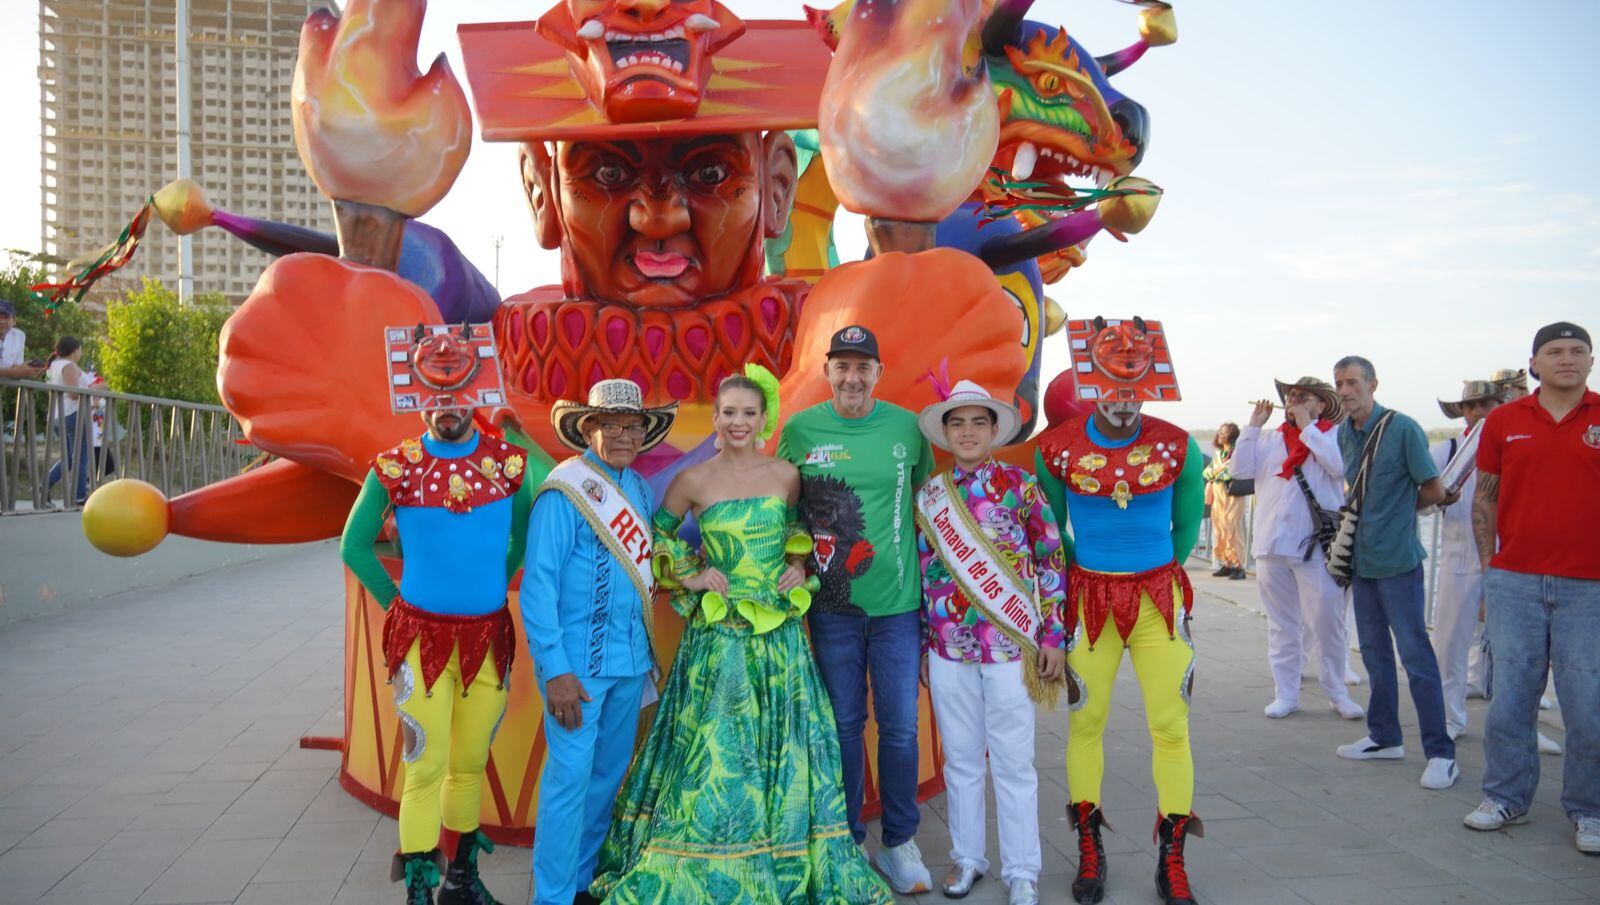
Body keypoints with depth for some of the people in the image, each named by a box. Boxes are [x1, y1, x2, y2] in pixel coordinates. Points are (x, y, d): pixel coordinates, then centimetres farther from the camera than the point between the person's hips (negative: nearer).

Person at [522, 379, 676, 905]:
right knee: (571, 776, -3)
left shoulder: (639, 489, 10)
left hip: (630, 660, 7)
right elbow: (537, 583, -15)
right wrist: (555, 669, -19)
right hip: (578, 662, -7)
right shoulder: (564, 490, -12)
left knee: (609, 775, 15)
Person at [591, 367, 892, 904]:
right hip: (718, 633, -2)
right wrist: (689, 577, -2)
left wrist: (798, 567, 2)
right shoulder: (693, 481, -4)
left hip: (779, 632, 2)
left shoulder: (786, 476, 2)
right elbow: (657, 536, 10)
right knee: (715, 753, 1)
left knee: (780, 750, 9)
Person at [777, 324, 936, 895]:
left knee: (900, 727, 6)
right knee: (843, 724, 10)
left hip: (898, 603, 0)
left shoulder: (908, 427, -1)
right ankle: (847, 841, 26)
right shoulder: (800, 430, -2)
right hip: (833, 606, 0)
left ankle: (899, 843, 24)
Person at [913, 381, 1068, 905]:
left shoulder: (1019, 485, -4)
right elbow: (921, 572, 9)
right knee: (961, 760, 13)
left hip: (1011, 645, -3)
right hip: (948, 648, 3)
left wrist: (1053, 636, -5)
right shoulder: (929, 496, 5)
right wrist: (922, 646, 9)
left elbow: (1051, 561, -2)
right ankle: (967, 857, 29)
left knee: (1013, 763, 6)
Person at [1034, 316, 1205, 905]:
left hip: (1159, 596, 0)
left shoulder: (1177, 447, -5)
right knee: (1085, 723, 7)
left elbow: (1188, 523, 11)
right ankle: (1089, 850, 23)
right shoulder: (1058, 449, -7)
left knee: (1171, 727, 1)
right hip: (1089, 596, 0)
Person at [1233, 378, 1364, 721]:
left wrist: (1307, 426, -11)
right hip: (1272, 546, 4)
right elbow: (1242, 469, 3)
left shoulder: (1334, 434, 1)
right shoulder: (1271, 438, 13)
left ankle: (1336, 692, 17)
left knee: (1327, 624, 1)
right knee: (1282, 627, 10)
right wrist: (1253, 425, 1)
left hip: (1316, 547, -4)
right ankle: (1285, 694, 18)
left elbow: (1339, 465, -18)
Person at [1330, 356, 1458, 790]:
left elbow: (1434, 490, -7)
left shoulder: (1401, 428, -12)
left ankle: (1441, 753, 1)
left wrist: (1400, 511, 6)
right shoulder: (1344, 433, 8)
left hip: (1397, 559, -7)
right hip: (1361, 558, 7)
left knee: (1414, 651, -5)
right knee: (1375, 651, 14)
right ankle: (1384, 737, 25)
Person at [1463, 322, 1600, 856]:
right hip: (1515, 582, 2)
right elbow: (1484, 496, 11)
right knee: (1510, 696, 6)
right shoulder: (1503, 422, 6)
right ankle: (1506, 797, 19)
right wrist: (1488, 562, 6)